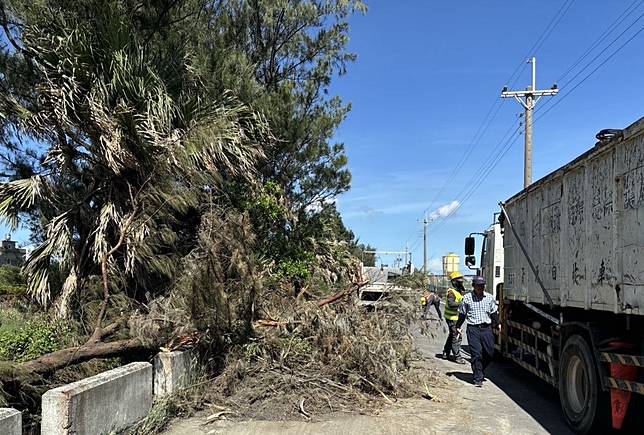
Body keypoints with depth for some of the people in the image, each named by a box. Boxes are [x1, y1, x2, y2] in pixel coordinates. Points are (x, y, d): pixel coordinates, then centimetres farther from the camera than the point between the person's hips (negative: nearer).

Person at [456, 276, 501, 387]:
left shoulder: (489, 297, 8)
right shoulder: (467, 298, 2)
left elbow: (494, 312, 19)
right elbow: (462, 313, 10)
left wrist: (498, 324, 10)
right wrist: (458, 326, 10)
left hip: (487, 328, 3)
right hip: (473, 329, -3)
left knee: (490, 352, 3)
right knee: (476, 354, -6)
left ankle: (480, 370, 29)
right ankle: (478, 378, 1)